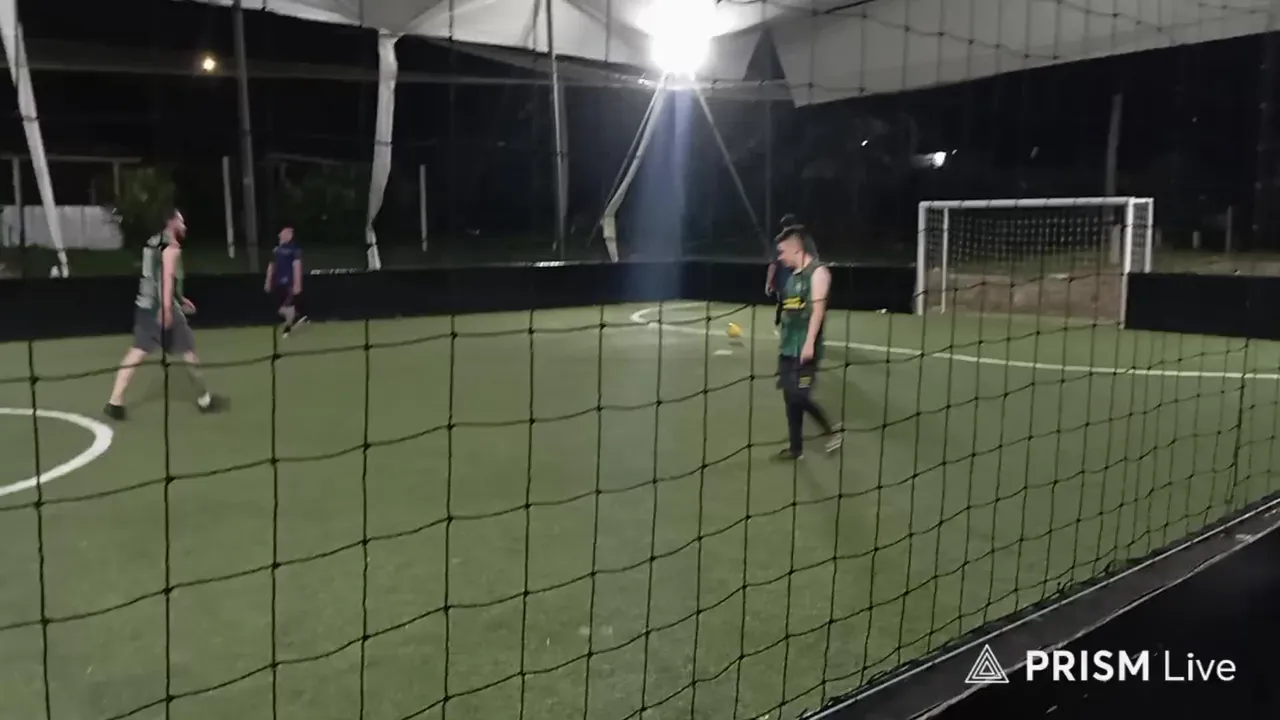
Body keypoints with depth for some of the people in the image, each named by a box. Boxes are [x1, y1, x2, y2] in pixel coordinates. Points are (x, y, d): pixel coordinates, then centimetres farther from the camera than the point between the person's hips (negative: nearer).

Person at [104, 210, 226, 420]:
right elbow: (167, 277, -24)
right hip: (162, 307, -9)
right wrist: (167, 308, -32)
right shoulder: (171, 246, -11)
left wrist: (180, 298, 33)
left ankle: (115, 402, -4)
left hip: (145, 305, 9)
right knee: (188, 351, 4)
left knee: (137, 352, 4)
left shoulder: (153, 243, 19)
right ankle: (204, 399, 16)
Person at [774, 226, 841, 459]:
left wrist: (809, 343, -22)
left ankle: (831, 430, 13)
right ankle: (796, 448, 17)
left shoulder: (817, 272, -10)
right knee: (791, 398, 9)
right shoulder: (793, 276, 14)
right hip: (788, 348, 8)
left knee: (799, 397, -8)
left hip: (804, 348, -8)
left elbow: (818, 309, -17)